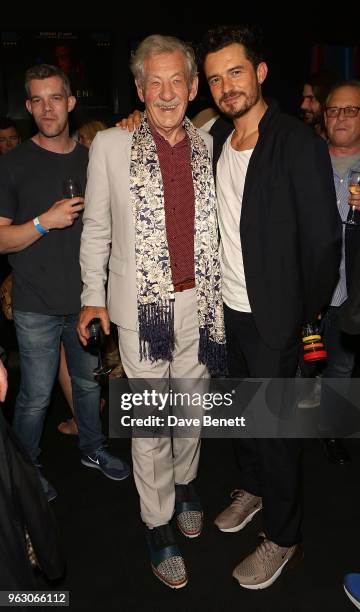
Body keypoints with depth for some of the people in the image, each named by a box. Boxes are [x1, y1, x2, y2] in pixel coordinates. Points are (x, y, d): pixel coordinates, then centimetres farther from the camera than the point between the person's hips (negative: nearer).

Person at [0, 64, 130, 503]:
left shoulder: (91, 160, 7)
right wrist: (45, 222, -23)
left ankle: (92, 449, 40)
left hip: (85, 300, 4)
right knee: (35, 396, 4)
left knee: (89, 382, 18)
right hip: (37, 307, -4)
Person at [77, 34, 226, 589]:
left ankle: (184, 483, 45)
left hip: (199, 301, 3)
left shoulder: (210, 146, 3)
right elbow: (96, 228, 1)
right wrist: (93, 296, 1)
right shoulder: (111, 146, -5)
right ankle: (158, 525, 26)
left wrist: (221, 294, 7)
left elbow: (216, 222, 10)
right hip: (143, 306, -3)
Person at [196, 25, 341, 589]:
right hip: (227, 308, 6)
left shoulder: (299, 145, -15)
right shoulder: (214, 140, 5)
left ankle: (284, 538, 26)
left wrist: (310, 318, -9)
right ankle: (253, 487, 46)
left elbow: (324, 240, -14)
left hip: (273, 316, -6)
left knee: (273, 425, 5)